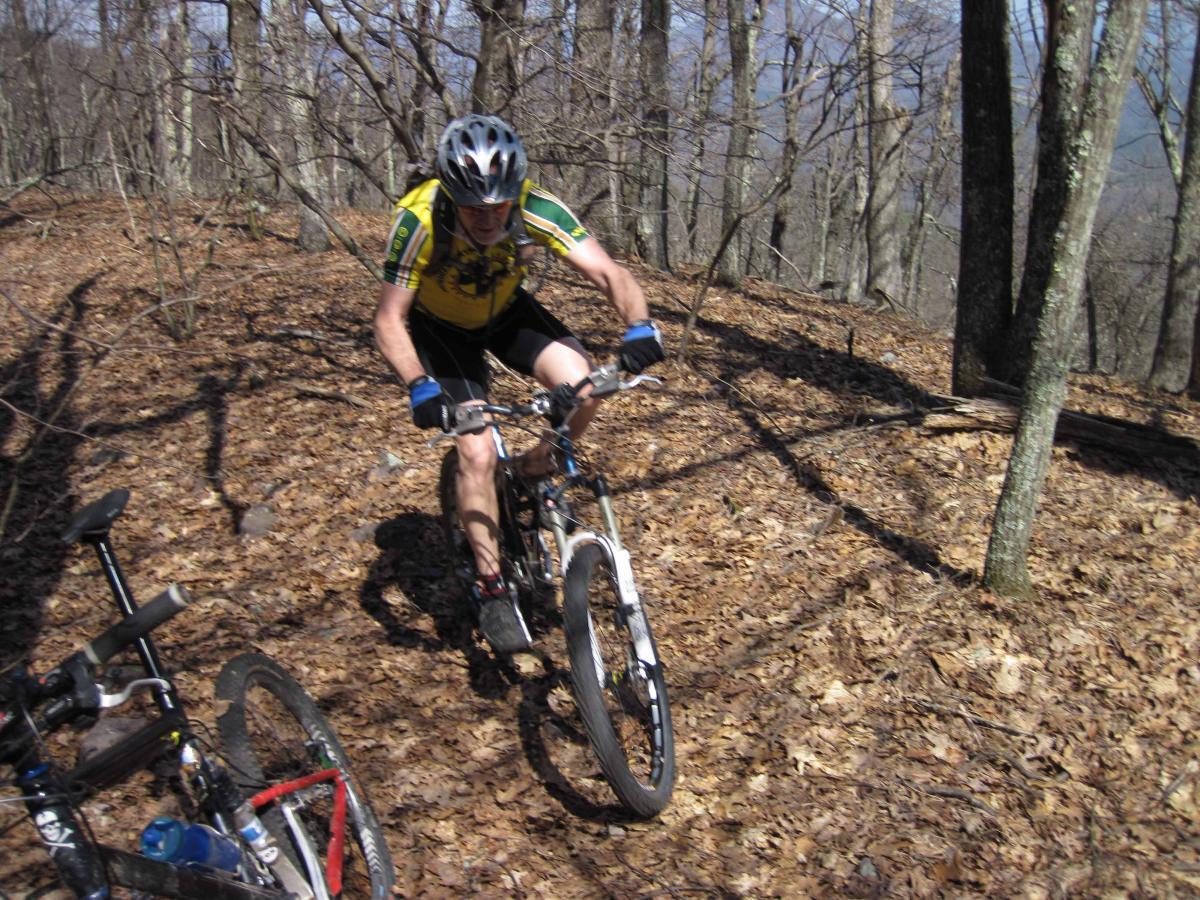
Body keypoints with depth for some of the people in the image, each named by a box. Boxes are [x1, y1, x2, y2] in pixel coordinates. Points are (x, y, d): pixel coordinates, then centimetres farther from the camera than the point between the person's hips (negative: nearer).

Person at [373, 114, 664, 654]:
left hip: (506, 311, 2)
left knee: (581, 385, -24)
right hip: (441, 326, -2)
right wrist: (418, 385, -46)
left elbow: (609, 273, -33)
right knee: (477, 451, -18)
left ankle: (537, 473, 7)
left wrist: (639, 324, -53)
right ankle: (490, 587, -2)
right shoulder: (418, 221, -34)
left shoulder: (537, 209, -30)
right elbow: (390, 320, -29)